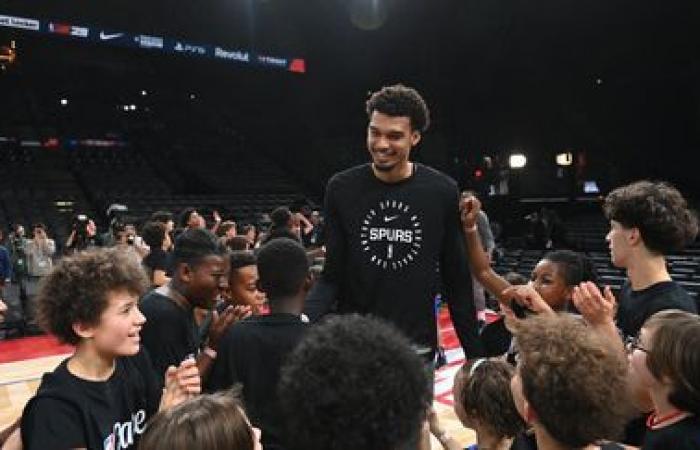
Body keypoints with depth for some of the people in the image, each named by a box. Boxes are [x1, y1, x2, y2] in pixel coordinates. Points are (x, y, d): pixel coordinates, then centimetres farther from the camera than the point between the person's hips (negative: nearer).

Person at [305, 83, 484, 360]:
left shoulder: (442, 192, -6)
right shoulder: (342, 189, -6)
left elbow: (457, 281, 0)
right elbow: (332, 277, -4)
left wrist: (474, 354, 2)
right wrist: (302, 321, -21)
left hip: (417, 346, 0)